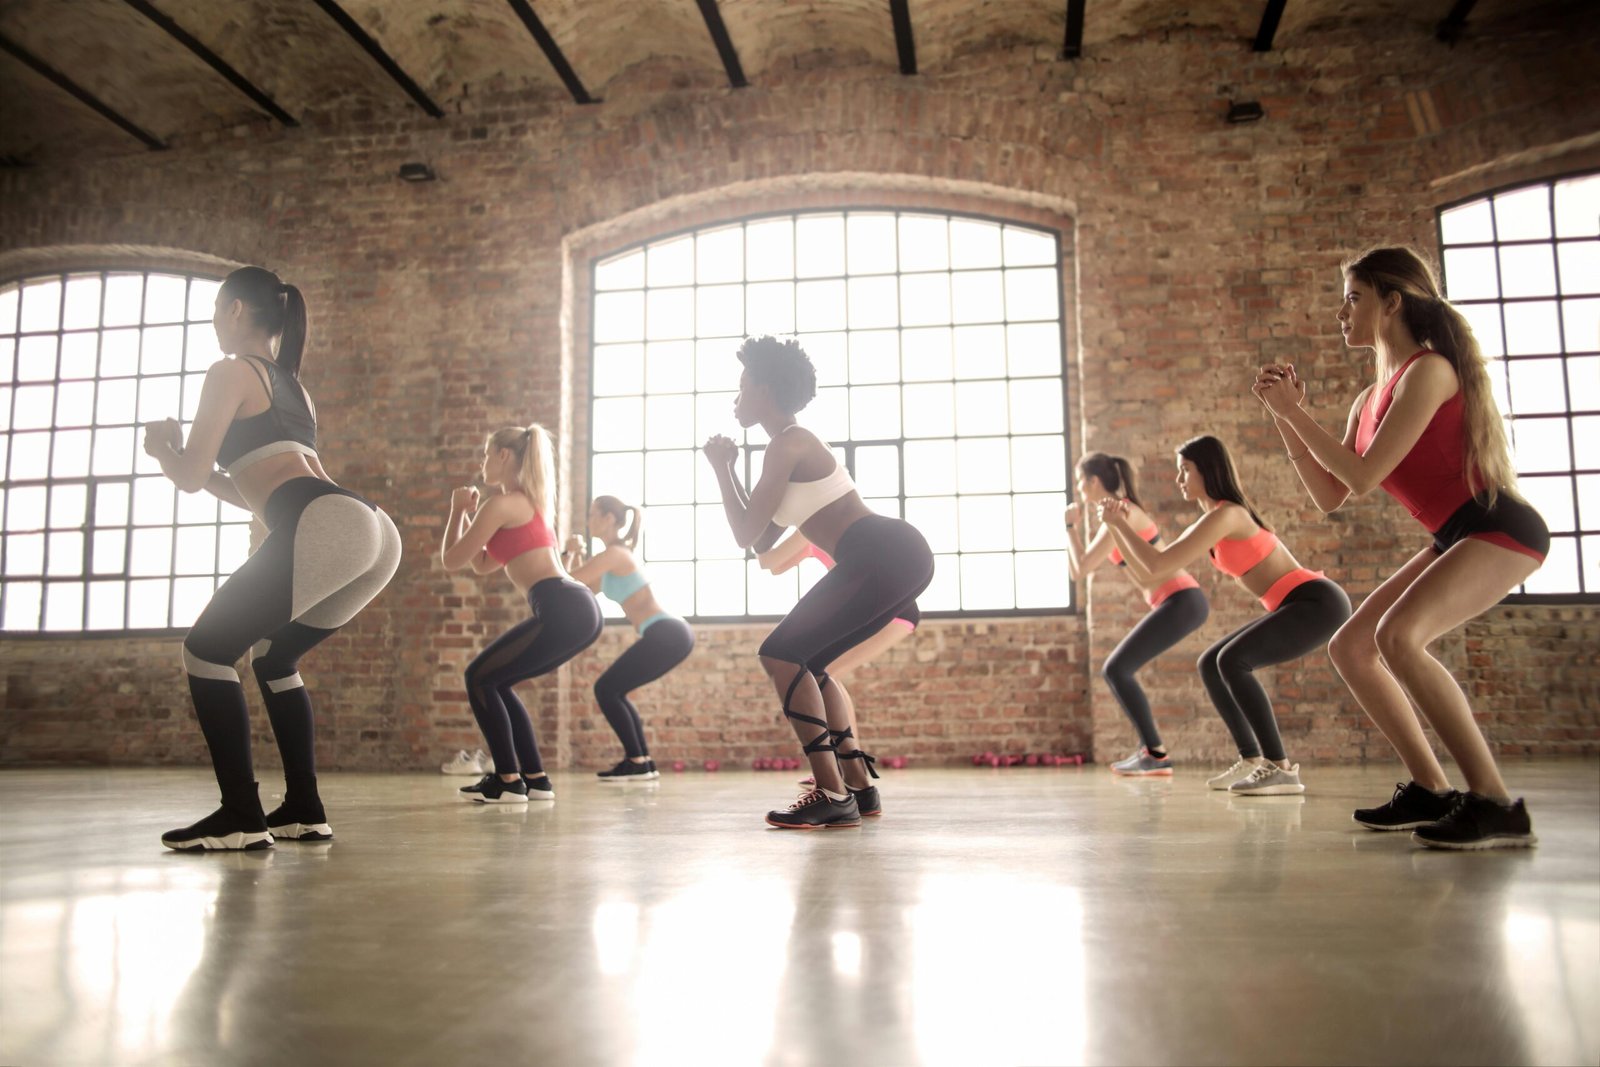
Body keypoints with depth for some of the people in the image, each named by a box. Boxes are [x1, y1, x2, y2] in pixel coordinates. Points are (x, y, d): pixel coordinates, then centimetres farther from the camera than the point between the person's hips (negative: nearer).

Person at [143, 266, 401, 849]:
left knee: (207, 650, 4)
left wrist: (161, 448, 28)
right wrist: (197, 466, 41)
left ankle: (241, 817, 0)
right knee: (273, 657, 23)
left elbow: (190, 477, 7)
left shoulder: (231, 372, 9)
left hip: (324, 529, -9)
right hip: (374, 530, 9)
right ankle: (303, 811, 19)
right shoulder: (292, 387, 33)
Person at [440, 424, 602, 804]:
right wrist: (469, 515, 31)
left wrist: (458, 510, 15)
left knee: (480, 677, 4)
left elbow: (452, 560, 2)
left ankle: (508, 781, 5)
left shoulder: (500, 504, -2)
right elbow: (482, 565, 33)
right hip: (579, 608, 9)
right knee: (495, 681, 19)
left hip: (561, 611, -9)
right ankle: (535, 778, 18)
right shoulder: (525, 504, 27)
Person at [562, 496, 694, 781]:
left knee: (606, 689, -4)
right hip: (669, 634, 10)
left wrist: (567, 555, 8)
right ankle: (643, 762, 16)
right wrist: (576, 556, 19)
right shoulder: (615, 556, 22)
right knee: (613, 692, 17)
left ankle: (637, 763, -2)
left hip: (666, 635, -10)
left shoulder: (614, 554, -8)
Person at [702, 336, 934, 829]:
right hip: (896, 559, 11)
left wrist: (720, 467, 3)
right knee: (804, 662, 18)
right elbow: (764, 542, 27)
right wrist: (730, 471, 27)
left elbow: (746, 534, -10)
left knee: (781, 654, -12)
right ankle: (859, 786, 18)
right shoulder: (796, 447, 26)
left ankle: (832, 796, -14)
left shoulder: (788, 446, -6)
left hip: (885, 557, -11)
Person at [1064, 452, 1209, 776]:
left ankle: (1156, 754, -9)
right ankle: (1149, 751, 10)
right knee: (1115, 670, 10)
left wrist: (1070, 526, -1)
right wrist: (1079, 527, 15)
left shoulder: (1121, 515, -12)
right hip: (1179, 603, 10)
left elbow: (1081, 569, -13)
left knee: (1117, 669, -11)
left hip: (1181, 602, -10)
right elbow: (1075, 570, 20)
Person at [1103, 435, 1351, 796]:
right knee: (1210, 663, 10)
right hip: (1297, 606, 10)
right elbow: (1147, 574, 13)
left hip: (1319, 603, -10)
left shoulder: (1225, 514, -16)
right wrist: (1118, 527, 8)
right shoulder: (1209, 522, 14)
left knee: (1232, 660, -25)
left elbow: (1159, 564, -19)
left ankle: (1282, 769, -21)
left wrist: (1120, 522, -9)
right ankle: (1252, 759, 11)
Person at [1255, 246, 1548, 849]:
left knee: (1397, 634, -30)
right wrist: (1287, 419, 4)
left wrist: (1296, 412, -14)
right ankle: (1430, 791, 13)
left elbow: (1364, 477, -21)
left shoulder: (1428, 371, -16)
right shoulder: (1369, 399, 11)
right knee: (1350, 646, 7)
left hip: (1501, 529, -10)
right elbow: (1331, 497, 8)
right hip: (1454, 539, 10)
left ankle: (1496, 805, -22)